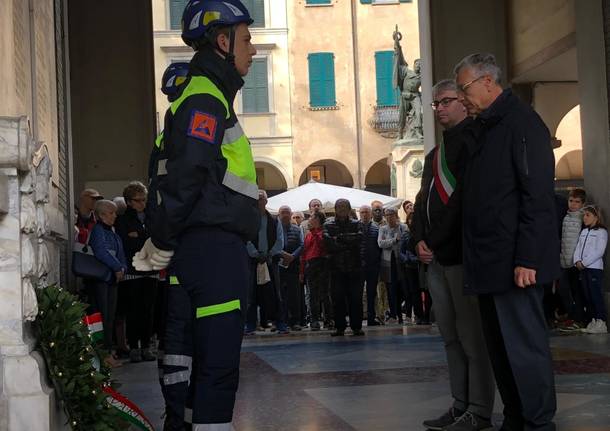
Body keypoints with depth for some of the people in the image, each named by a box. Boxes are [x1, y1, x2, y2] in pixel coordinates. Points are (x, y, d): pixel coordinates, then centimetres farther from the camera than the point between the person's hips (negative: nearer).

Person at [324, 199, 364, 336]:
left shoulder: (355, 224, 12)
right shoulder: (328, 225, 9)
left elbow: (359, 237, -9)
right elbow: (328, 242, -8)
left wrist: (340, 238, -8)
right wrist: (348, 243, -8)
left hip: (354, 267, 0)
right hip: (336, 268, 0)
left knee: (356, 298, -2)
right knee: (337, 299, -1)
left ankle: (356, 326, 4)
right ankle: (339, 327, 7)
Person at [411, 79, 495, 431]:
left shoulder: (472, 140, -5)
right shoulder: (435, 154, 23)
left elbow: (464, 197, -14)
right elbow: (423, 200, 21)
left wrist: (435, 242, -13)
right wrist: (419, 239, 3)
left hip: (462, 254, -9)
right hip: (437, 257, 9)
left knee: (472, 336, -8)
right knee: (451, 336, 9)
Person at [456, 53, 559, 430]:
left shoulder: (521, 123, -10)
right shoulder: (483, 128, 18)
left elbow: (538, 197, -16)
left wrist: (527, 259, -21)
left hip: (514, 262, -9)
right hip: (489, 262, 9)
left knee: (524, 348, -5)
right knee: (500, 349, 12)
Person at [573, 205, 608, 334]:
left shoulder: (601, 232, -4)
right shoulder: (584, 232, 18)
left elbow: (599, 252, -13)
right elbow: (578, 248, 13)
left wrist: (584, 263, -15)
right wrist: (577, 261, -4)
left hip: (595, 268, -7)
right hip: (583, 269, 7)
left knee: (596, 295, -10)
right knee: (587, 296, 7)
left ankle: (601, 323, -9)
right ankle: (592, 321, 12)